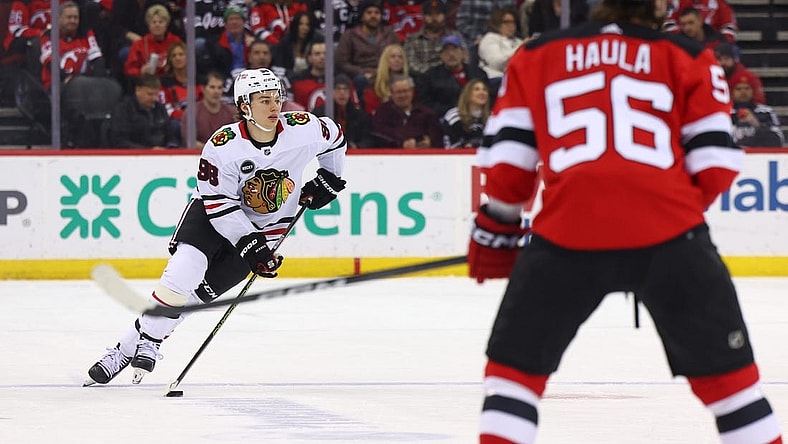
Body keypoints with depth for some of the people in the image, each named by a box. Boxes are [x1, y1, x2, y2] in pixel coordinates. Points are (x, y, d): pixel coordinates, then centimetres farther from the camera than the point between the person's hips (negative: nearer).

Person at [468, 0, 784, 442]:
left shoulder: (536, 57, 16)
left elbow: (508, 156, 13)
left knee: (516, 363, 16)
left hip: (568, 234, 0)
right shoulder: (688, 58, 12)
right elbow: (715, 163, 8)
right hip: (669, 233, 0)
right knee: (726, 370, 12)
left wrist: (499, 224, 28)